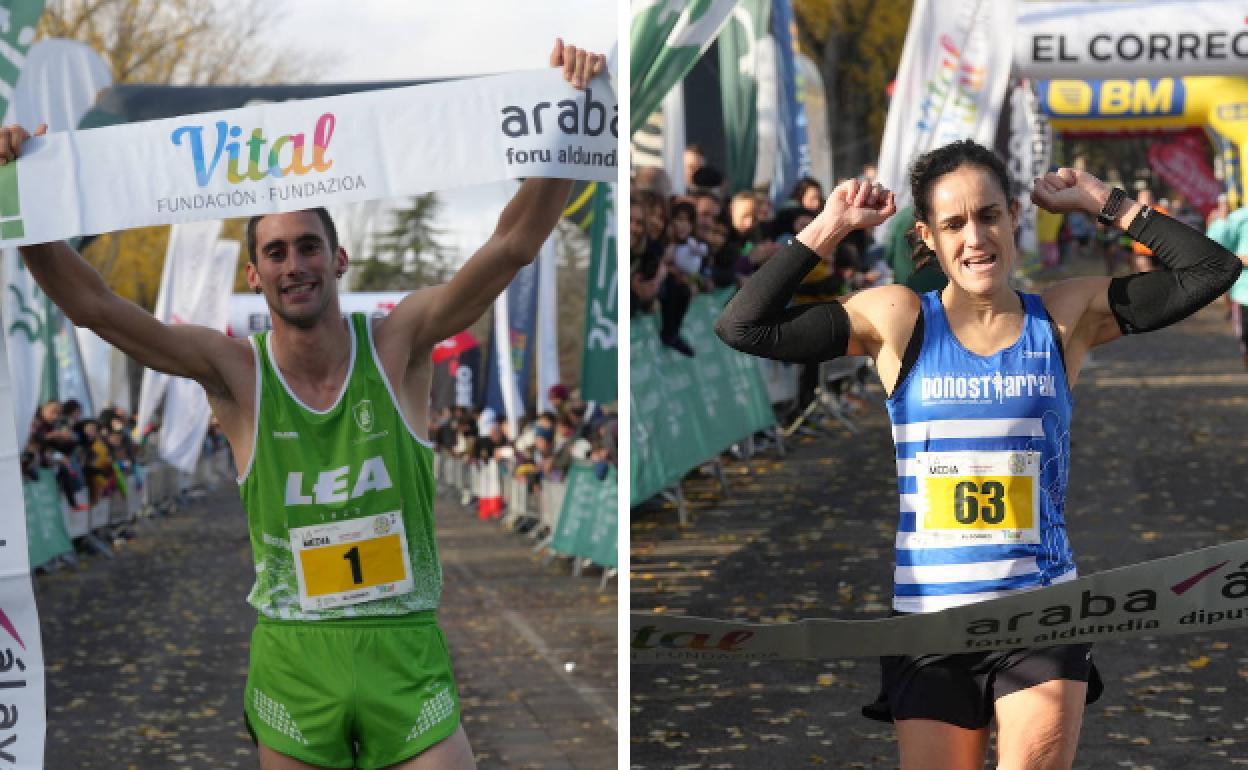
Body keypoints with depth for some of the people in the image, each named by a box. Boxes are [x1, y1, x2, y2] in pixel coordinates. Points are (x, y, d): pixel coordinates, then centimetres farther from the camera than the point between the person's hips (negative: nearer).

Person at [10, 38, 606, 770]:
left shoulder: (397, 346, -2)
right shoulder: (235, 371, -2)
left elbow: (513, 245, -11)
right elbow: (93, 305, -7)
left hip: (406, 653, 0)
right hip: (293, 660, 0)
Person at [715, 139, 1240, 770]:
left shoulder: (1067, 316, 4)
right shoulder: (898, 320, 1)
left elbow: (1212, 270, 2)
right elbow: (742, 327, -2)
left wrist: (1099, 201, 4)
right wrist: (828, 231, -1)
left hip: (1042, 619, 0)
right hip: (927, 614, 0)